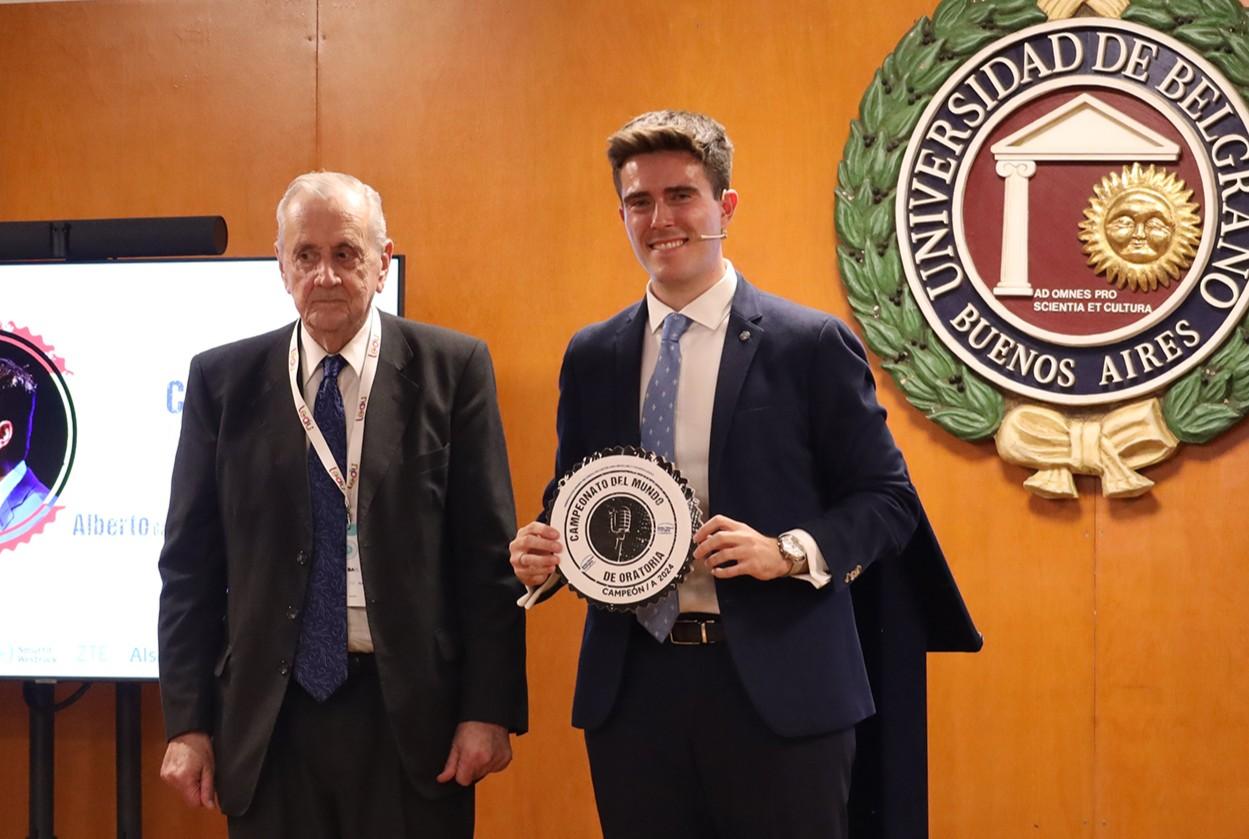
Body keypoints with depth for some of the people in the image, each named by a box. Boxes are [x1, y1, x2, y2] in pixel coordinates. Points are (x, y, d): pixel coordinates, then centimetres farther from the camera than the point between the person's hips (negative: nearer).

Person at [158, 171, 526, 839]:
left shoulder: (452, 367, -1)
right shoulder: (221, 379, 4)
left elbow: (488, 550, -2)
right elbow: (190, 563, 5)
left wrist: (490, 709, -7)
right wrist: (187, 723, 1)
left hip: (413, 709, -1)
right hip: (268, 713, 2)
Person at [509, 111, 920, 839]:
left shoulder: (813, 344, -3)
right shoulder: (590, 357, 9)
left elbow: (889, 499, -1)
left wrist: (790, 552, -17)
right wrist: (540, 550, -4)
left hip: (775, 688, -3)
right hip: (630, 688, 4)